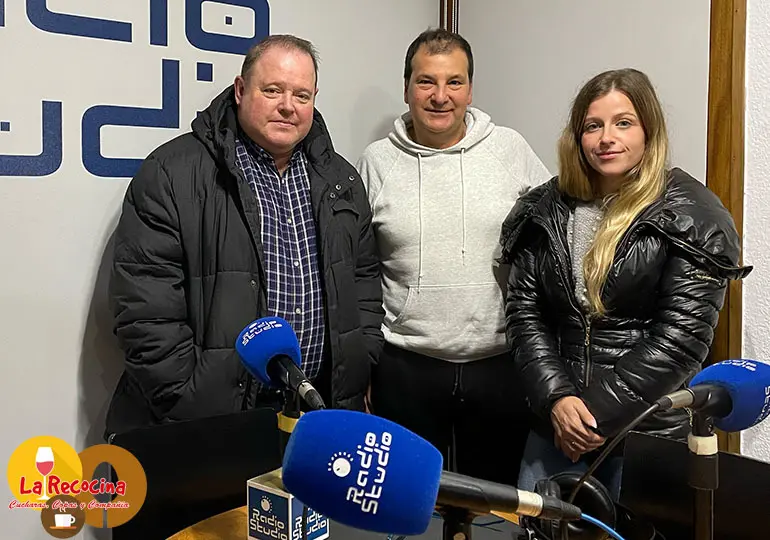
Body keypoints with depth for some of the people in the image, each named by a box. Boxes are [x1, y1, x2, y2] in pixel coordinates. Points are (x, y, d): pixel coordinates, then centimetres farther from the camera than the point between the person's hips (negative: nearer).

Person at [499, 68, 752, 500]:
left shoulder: (693, 219, -7)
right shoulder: (546, 210, 5)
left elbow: (681, 338, -13)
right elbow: (524, 311, 1)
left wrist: (600, 415, -14)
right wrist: (556, 399, -12)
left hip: (650, 428, -3)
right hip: (557, 423, 4)